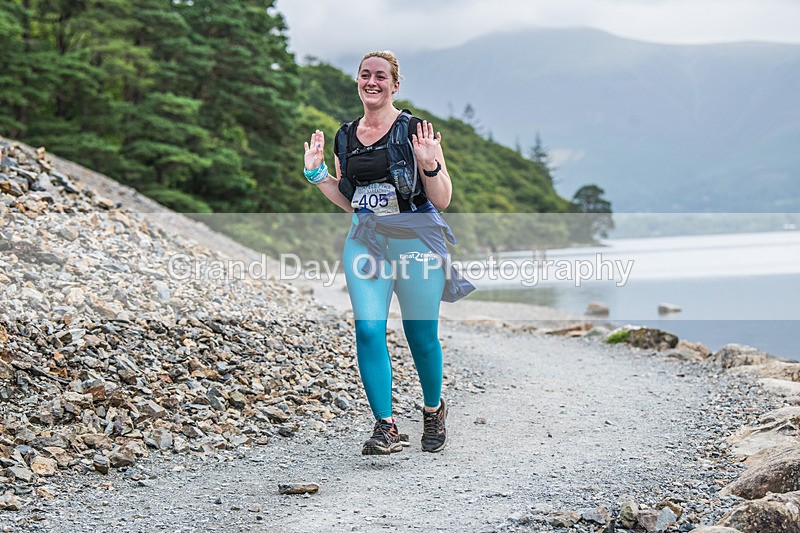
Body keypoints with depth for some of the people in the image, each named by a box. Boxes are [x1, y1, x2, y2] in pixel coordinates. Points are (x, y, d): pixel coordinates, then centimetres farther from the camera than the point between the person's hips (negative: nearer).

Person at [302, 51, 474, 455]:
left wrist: (428, 163, -20)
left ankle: (433, 410, 29)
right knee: (368, 328, -12)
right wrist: (316, 174, 11)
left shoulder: (415, 130, -4)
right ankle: (385, 426, -7)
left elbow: (442, 199, -4)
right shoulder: (345, 137, 11)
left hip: (416, 240, -4)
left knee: (421, 334, 3)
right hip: (365, 242, 4)